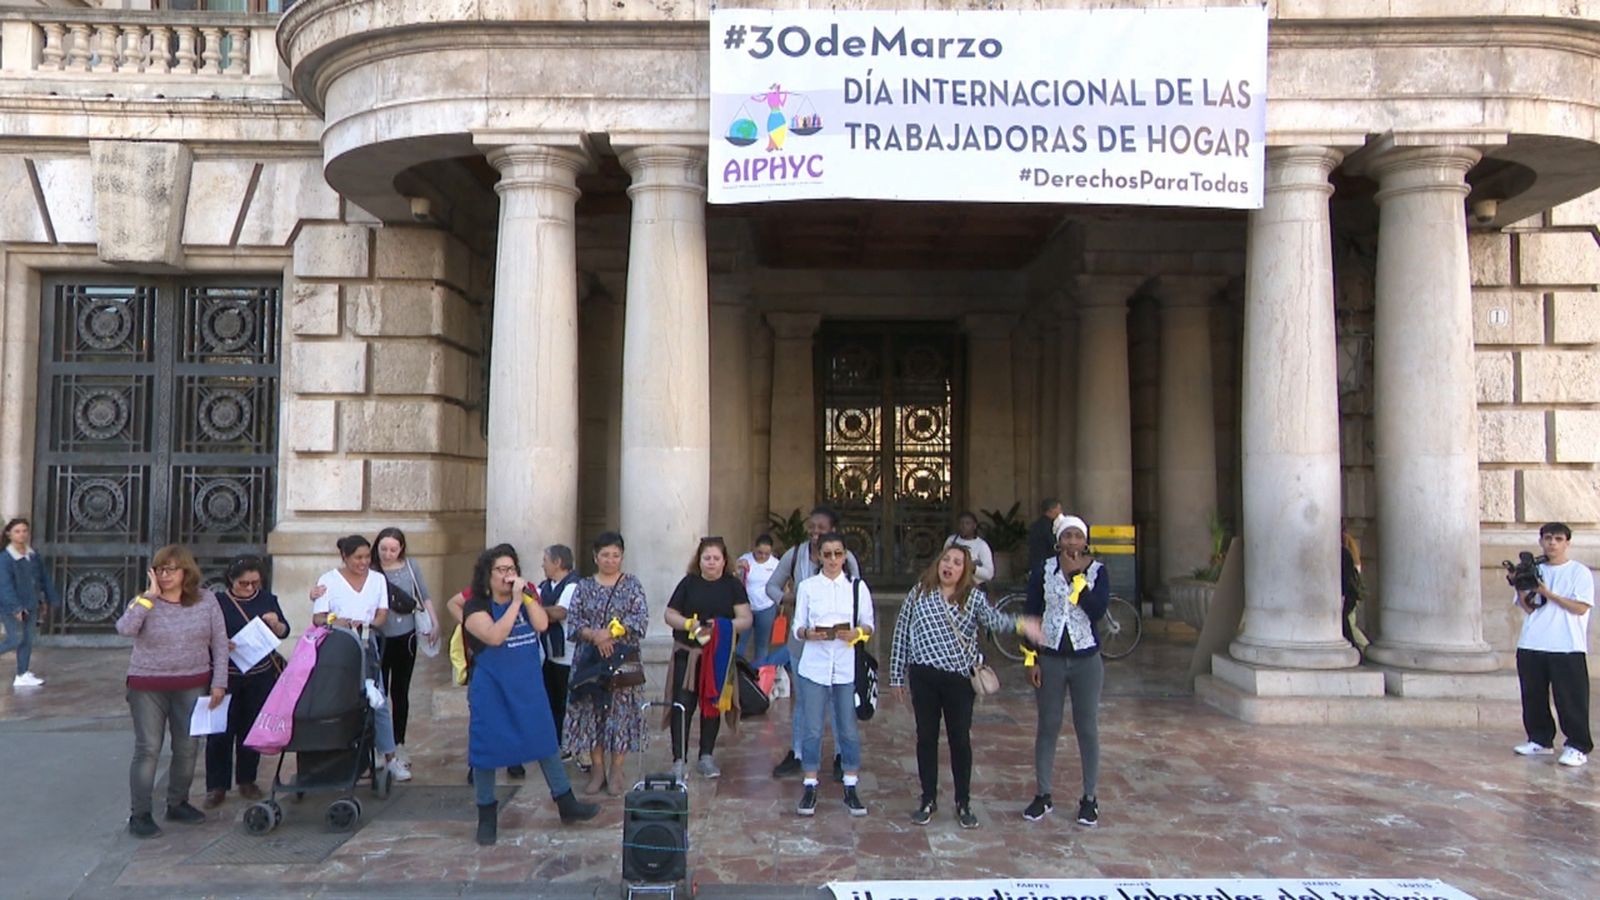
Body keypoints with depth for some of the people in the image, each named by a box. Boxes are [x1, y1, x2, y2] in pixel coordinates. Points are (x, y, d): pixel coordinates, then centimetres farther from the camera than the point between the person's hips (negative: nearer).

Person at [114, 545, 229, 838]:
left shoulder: (206, 600, 0)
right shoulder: (144, 602, -3)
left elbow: (220, 643, 3)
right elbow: (124, 629, -24)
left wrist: (219, 682, -2)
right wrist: (149, 596, -21)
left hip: (192, 687, 2)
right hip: (148, 687, -2)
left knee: (187, 749, 10)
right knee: (147, 750, 0)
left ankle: (177, 803, 27)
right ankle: (140, 813, 9)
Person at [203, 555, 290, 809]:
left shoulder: (267, 599, 5)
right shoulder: (218, 602, -4)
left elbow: (284, 633, 8)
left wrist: (275, 624, -13)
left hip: (261, 676, 3)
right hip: (227, 676, -3)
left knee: (253, 729, 11)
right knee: (220, 731, 0)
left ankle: (247, 780, 24)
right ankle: (216, 787, 10)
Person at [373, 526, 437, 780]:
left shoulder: (410, 566, -1)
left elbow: (424, 596, 9)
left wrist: (435, 623, 2)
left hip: (405, 638, 3)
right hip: (378, 640, -3)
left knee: (400, 693, 14)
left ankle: (398, 746, 28)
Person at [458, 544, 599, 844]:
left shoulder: (527, 597, 6)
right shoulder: (477, 606, -9)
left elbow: (542, 624, -10)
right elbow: (494, 636, -25)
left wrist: (526, 596, -18)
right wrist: (515, 601, -24)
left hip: (529, 687, 4)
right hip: (492, 690, -4)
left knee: (546, 741, 9)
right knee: (487, 747, 3)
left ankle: (566, 803, 20)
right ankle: (487, 815, 19)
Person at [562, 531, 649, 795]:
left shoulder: (632, 585, 3)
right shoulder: (584, 586, 7)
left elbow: (641, 619, -7)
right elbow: (574, 619, -2)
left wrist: (612, 632, -20)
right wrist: (594, 636, -19)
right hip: (589, 658, 1)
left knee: (621, 710, 0)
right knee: (591, 710, 2)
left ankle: (616, 771, 9)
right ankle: (597, 769, 13)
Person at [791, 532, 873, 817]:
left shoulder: (857, 586, 5)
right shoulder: (807, 586, 4)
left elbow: (869, 624, 6)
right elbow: (798, 627, 4)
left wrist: (857, 632, -16)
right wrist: (808, 633, -18)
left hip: (847, 667, 0)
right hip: (814, 665, 0)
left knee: (848, 728, 5)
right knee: (812, 728, 3)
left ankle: (851, 788, 17)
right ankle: (810, 787, 15)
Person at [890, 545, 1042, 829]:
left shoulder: (974, 597, -1)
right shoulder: (919, 593, 2)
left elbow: (993, 618, -21)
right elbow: (901, 634, 5)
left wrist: (1019, 624, -43)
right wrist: (897, 676, 4)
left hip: (959, 678, -1)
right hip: (924, 677, 1)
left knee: (960, 740, 8)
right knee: (926, 738, 10)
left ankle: (963, 803, 23)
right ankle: (928, 800, 24)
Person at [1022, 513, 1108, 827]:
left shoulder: (1098, 571, -4)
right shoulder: (1043, 571, -3)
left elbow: (1097, 610, -19)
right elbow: (1030, 614, -1)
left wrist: (1077, 575, -19)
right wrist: (1031, 660, -4)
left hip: (1086, 660, 0)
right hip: (1050, 658, 1)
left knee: (1087, 729, 7)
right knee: (1048, 727, 10)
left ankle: (1089, 799, 20)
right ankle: (1043, 795, 22)